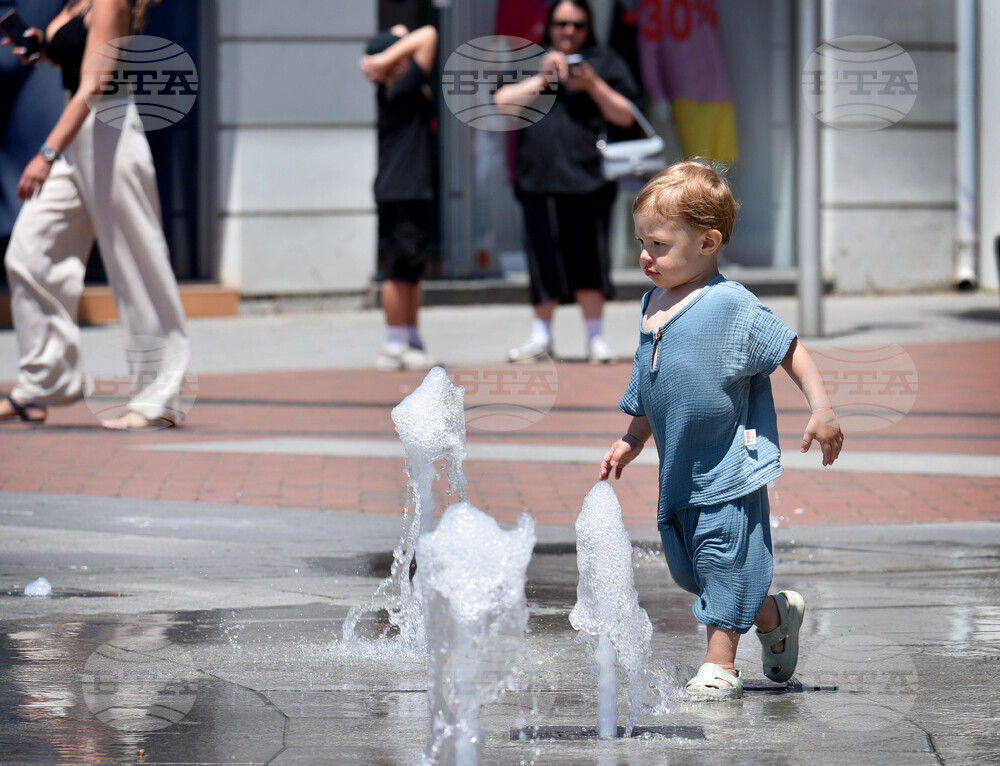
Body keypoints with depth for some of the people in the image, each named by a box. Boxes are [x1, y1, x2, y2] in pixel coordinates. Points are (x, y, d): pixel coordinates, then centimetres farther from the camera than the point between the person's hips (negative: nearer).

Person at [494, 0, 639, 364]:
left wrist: (593, 85, -8)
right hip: (538, 179, 2)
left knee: (588, 256, -5)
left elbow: (625, 116, 5)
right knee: (544, 257, 3)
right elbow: (503, 102, 5)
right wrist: (543, 79, -5)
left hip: (588, 179, -2)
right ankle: (541, 336, 12)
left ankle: (595, 336, 2)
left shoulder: (605, 63, 13)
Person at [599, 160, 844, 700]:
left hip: (729, 465, -8)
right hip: (680, 469, 8)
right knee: (686, 567, 12)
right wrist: (630, 443, 22)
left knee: (723, 558, -5)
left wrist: (821, 411, -14)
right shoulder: (653, 305, 9)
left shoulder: (731, 306, -15)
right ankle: (775, 613, 31)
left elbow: (789, 350, -9)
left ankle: (720, 664, 5)